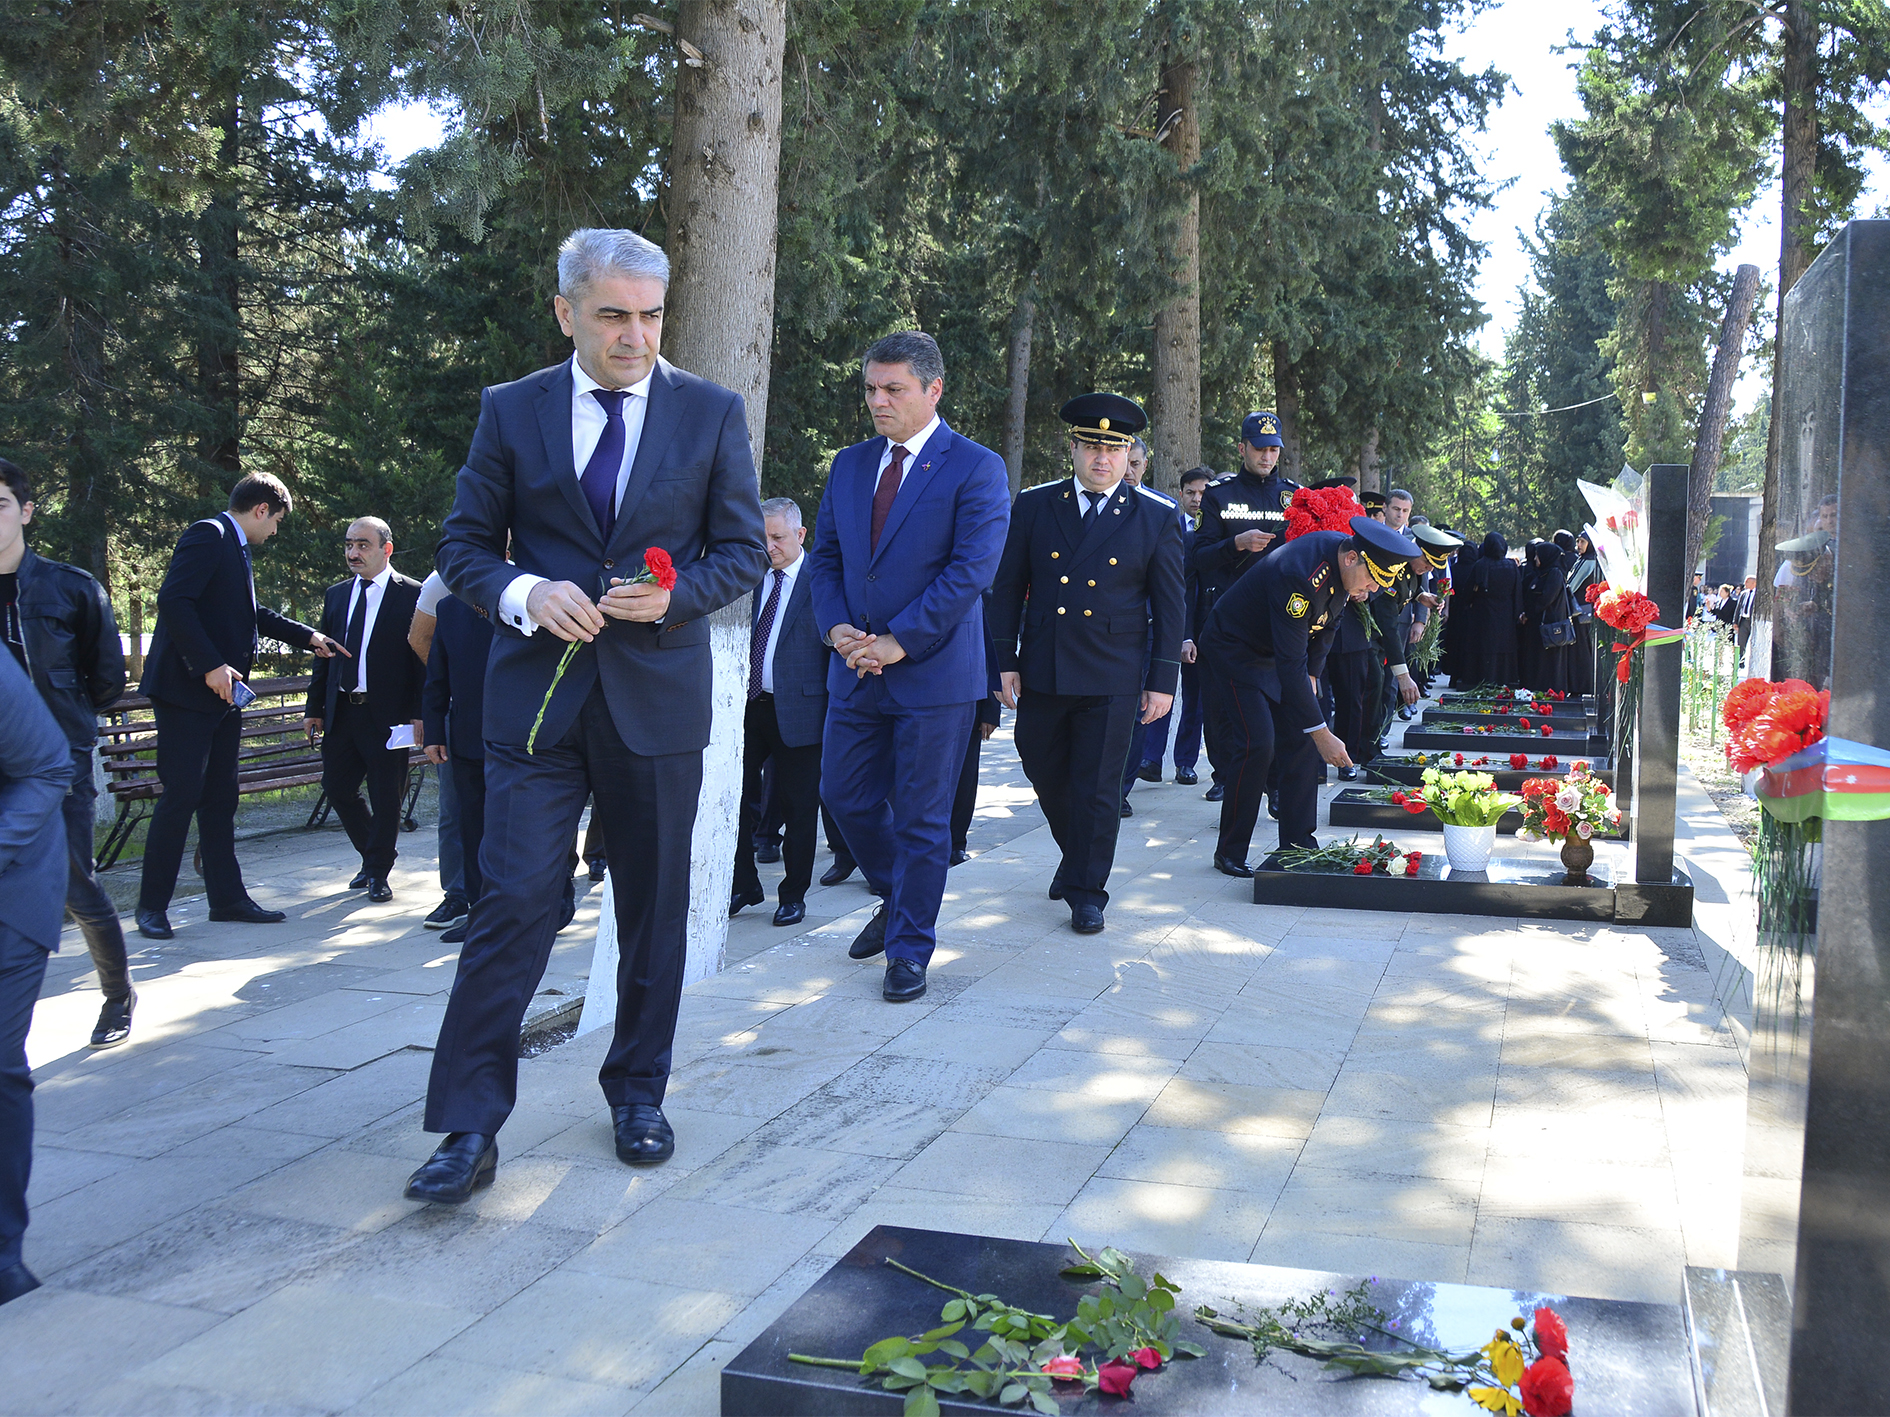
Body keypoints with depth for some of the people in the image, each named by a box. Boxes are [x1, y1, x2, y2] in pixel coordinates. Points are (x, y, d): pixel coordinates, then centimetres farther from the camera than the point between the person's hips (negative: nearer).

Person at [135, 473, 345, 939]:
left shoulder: (236, 549, 19)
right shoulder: (208, 536, -10)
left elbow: (253, 614, 33)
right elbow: (173, 601, -22)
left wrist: (308, 635, 37)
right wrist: (211, 665, -25)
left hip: (221, 693, 10)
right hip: (186, 691, -10)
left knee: (220, 798, 10)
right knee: (181, 795, -7)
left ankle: (227, 897, 15)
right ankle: (151, 906, 1)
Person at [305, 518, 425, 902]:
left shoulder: (412, 595, -4)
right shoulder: (336, 594, 14)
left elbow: (424, 657, -7)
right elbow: (323, 654, 17)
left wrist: (418, 713, -13)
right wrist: (314, 709, 12)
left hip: (387, 714, -6)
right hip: (341, 711, 6)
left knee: (386, 797, 1)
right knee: (337, 788, 9)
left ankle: (378, 873, 16)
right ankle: (374, 855, 30)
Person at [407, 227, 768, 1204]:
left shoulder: (712, 413, 4)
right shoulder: (511, 411, 4)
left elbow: (744, 552, 5)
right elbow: (464, 545, 7)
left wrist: (672, 595, -15)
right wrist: (524, 595, -14)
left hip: (659, 695, 1)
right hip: (538, 693, -1)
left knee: (654, 906, 10)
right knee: (512, 902, -7)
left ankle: (638, 1094, 28)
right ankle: (469, 1129, 1)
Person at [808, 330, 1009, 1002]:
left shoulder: (976, 468, -7)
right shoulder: (848, 466, 11)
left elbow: (971, 569, -15)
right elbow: (825, 556, 14)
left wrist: (899, 642, -18)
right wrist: (836, 627, -5)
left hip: (933, 671, -6)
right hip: (856, 669, 6)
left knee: (921, 817, 2)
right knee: (846, 797, 11)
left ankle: (909, 950, 15)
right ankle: (899, 897, 37)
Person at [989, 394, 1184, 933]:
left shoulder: (1157, 517, 0)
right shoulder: (1034, 505, 4)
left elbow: (1169, 606, 2)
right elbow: (1008, 587, 7)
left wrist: (1163, 680, -1)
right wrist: (1007, 661, 2)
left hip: (1112, 680, -3)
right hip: (1041, 674, 3)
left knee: (1097, 788, 0)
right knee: (1045, 774, 15)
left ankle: (1087, 892, 14)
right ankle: (1075, 855, 40)